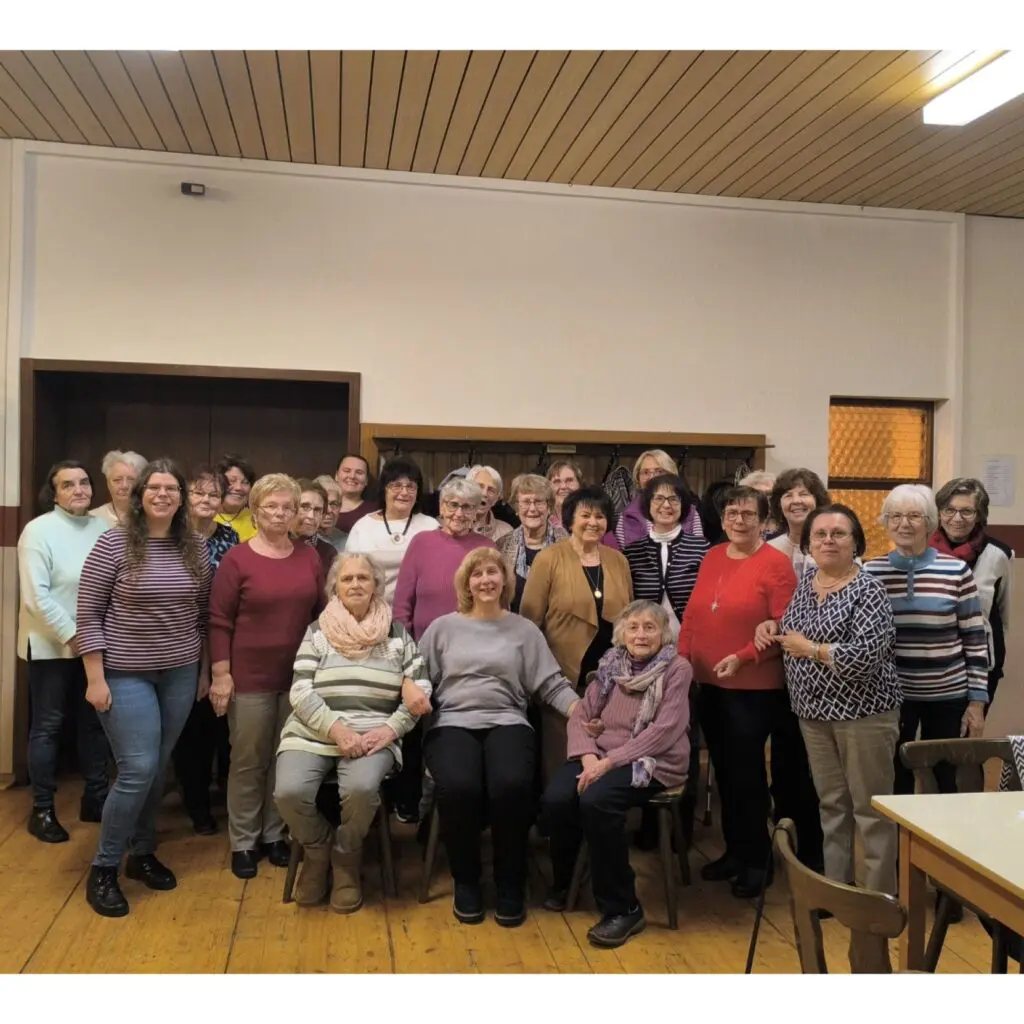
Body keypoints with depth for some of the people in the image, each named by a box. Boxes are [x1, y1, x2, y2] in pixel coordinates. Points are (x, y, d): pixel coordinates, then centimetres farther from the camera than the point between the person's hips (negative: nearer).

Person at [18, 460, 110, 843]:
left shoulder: (103, 527, 1)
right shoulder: (38, 530, -11)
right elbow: (35, 595, -16)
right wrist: (70, 635, -17)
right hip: (51, 645, -4)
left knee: (95, 721, 13)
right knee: (47, 726, 6)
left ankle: (95, 799, 27)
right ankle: (42, 810, 18)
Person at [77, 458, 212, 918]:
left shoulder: (194, 548, 3)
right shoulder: (113, 543, -10)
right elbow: (89, 615, -9)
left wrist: (204, 669, 12)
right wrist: (95, 678, -11)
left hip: (180, 673, 5)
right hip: (126, 674, -4)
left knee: (158, 768, 12)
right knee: (138, 770, -8)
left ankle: (142, 853, 30)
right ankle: (102, 869, 10)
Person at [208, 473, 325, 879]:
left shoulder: (309, 558, 5)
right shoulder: (236, 559, -6)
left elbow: (321, 614, 10)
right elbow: (219, 622, -6)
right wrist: (221, 674, -10)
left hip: (298, 676, 4)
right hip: (249, 677, -3)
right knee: (248, 761, 8)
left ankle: (274, 835, 28)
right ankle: (242, 842, 22)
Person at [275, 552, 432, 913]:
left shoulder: (397, 633, 10)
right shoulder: (317, 631, 8)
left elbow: (421, 689, 6)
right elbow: (300, 693, -1)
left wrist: (389, 729, -9)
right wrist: (337, 729, -15)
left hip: (373, 735, 0)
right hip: (314, 732, 1)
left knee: (361, 788, -32)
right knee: (289, 792, -28)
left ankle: (346, 860, 1)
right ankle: (317, 851, 7)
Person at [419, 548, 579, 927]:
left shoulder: (524, 629, 15)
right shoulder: (442, 627, 15)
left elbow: (550, 683, 9)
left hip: (507, 721, 0)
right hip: (452, 722, 0)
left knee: (512, 785, -32)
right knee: (458, 787, -32)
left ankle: (510, 884, -6)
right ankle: (465, 881, -4)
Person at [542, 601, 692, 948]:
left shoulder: (677, 669, -4)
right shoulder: (610, 664, 11)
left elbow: (664, 730, -15)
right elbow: (581, 716, 6)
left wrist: (610, 762, -22)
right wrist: (589, 756, -15)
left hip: (652, 761, -5)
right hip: (600, 755, 5)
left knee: (595, 801, -32)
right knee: (556, 798, -23)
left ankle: (624, 909, -16)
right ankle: (562, 881, 9)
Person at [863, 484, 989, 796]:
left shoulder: (956, 571, -6)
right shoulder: (870, 571, -2)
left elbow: (975, 639, -2)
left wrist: (977, 701, -4)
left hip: (948, 695, -1)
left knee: (946, 780, 14)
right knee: (895, 781, 11)